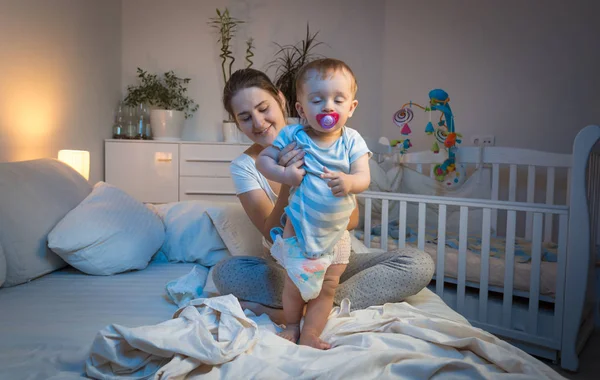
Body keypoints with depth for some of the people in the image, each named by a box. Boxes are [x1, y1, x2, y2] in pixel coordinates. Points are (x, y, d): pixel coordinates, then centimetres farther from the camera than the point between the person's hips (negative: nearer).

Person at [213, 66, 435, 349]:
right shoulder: (243, 166, -7)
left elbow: (352, 220, -10)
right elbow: (273, 235, -16)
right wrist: (288, 184, -34)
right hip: (284, 266, -1)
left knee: (420, 263, -21)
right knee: (225, 271, -29)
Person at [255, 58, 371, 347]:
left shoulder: (352, 141, -7)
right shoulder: (293, 136, -11)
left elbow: (364, 177, -14)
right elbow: (263, 159, -5)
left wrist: (349, 182, -38)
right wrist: (282, 174, -25)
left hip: (337, 230, 2)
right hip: (300, 226, -1)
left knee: (328, 286, 10)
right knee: (296, 283, 10)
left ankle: (310, 333, 29)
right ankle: (291, 325, 38)